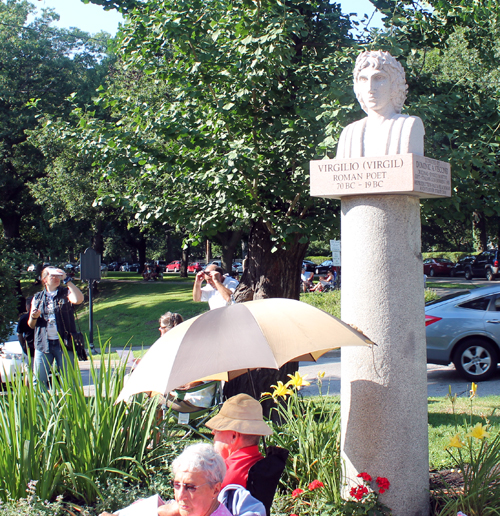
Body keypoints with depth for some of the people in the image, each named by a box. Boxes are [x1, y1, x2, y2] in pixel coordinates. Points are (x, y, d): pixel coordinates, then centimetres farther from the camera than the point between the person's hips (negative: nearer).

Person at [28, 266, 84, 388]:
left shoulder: (65, 293, 7)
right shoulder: (37, 298, 14)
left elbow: (79, 299, -18)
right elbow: (31, 325, 17)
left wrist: (67, 280, -12)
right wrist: (33, 317, -7)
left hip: (63, 342, -2)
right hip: (43, 344, 2)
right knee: (38, 380, -1)